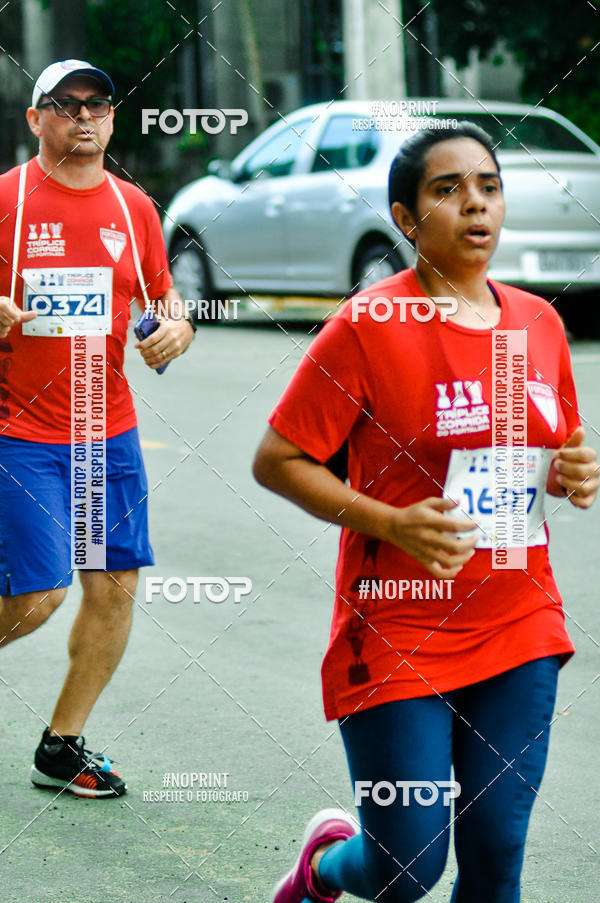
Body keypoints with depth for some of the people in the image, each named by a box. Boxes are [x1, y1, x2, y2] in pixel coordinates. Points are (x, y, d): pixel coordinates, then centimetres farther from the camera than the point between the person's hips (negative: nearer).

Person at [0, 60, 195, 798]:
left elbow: (164, 297, 17)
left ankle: (61, 747, 19)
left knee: (116, 584, 3)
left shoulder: (134, 207, 9)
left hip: (110, 431, 5)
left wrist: (178, 329, -6)